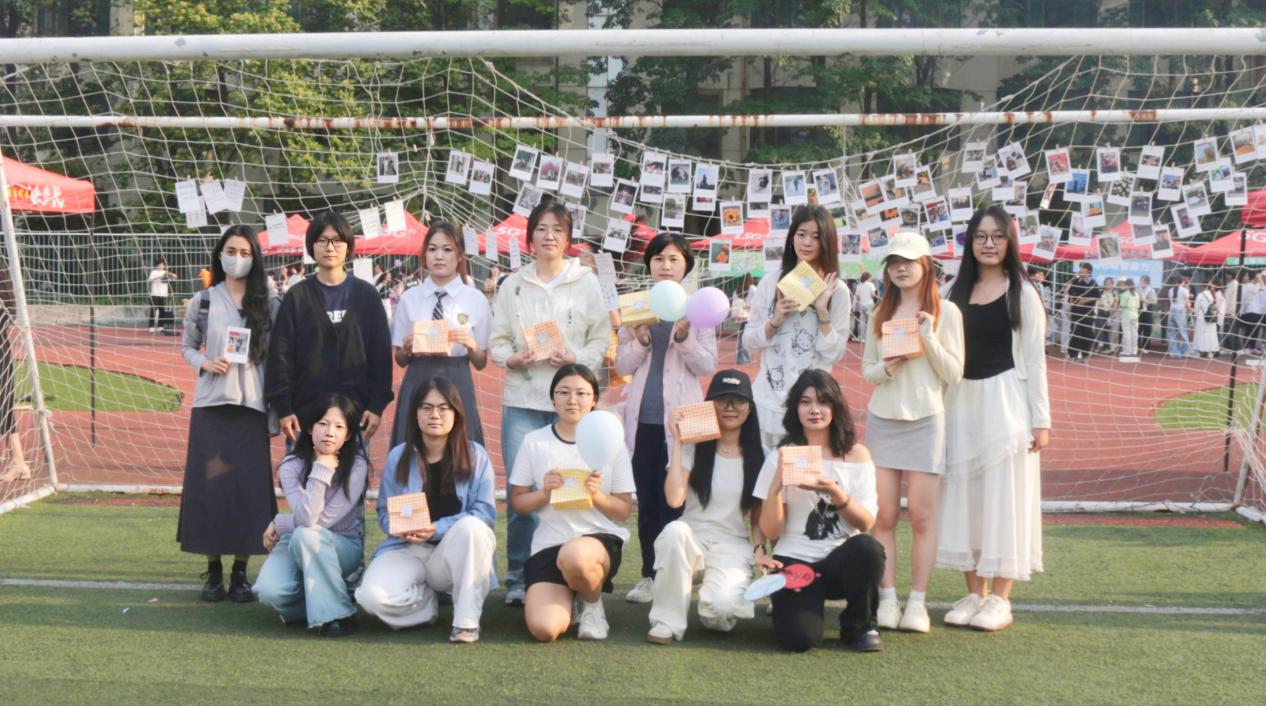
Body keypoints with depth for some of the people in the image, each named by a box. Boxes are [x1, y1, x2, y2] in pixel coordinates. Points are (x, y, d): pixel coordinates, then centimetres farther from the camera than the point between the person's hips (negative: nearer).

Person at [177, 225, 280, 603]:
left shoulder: (268, 304, 5)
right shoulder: (202, 302, 7)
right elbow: (186, 347, 16)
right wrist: (204, 363, -5)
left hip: (251, 405, -1)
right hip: (210, 403, 1)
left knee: (249, 487, -2)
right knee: (208, 485, 0)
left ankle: (240, 573, 8)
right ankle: (213, 571, 10)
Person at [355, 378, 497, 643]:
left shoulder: (475, 455, -1)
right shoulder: (398, 456, 4)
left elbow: (485, 512, -10)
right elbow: (385, 512, 6)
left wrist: (438, 529, -22)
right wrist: (400, 527, -19)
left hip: (455, 552, -1)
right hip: (407, 550, 1)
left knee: (472, 527, -37)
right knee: (372, 596, -30)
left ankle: (467, 620, -23)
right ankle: (426, 602, 5)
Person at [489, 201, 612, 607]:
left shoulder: (586, 283, 9)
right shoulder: (512, 285, 13)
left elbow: (602, 338, 6)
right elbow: (496, 341, 12)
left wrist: (577, 358, -12)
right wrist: (512, 358, -8)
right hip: (522, 400, 1)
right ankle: (518, 579, 7)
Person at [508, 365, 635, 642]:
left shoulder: (611, 443, 3)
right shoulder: (534, 442, 5)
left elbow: (625, 510, 4)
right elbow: (518, 502, 9)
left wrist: (597, 495, -15)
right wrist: (544, 491, -11)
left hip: (601, 539, -1)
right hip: (548, 544, 2)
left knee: (574, 555, -41)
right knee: (544, 629, -22)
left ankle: (593, 603, -3)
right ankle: (568, 593, 17)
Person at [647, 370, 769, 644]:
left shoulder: (757, 456, 7)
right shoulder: (693, 448, 2)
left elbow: (758, 516, 12)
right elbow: (674, 499, -14)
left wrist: (759, 549, -7)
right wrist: (677, 442, -11)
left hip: (733, 547, 0)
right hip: (691, 541, 0)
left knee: (720, 606, -31)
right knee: (675, 530, -37)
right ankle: (667, 622, -21)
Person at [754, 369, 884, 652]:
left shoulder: (856, 454, 6)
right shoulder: (780, 457, 3)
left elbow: (866, 523, -2)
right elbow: (771, 531, -2)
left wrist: (836, 494, -19)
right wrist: (776, 483, -17)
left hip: (842, 559, 2)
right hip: (794, 560, -1)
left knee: (867, 547, -35)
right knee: (799, 638, -27)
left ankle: (859, 626, -6)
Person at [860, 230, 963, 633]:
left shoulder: (945, 312, 2)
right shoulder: (880, 313, 12)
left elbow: (954, 374, -1)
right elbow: (866, 371, 13)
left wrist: (929, 339, -14)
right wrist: (887, 367, -9)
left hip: (925, 419, -3)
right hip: (882, 419, 3)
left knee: (922, 516, -2)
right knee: (883, 516, 0)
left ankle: (917, 603, 4)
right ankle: (887, 599, 7)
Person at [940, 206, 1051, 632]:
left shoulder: (1022, 293, -1)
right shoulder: (958, 292, 11)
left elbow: (1034, 360, -2)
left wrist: (1041, 419, -7)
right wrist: (941, 410, 10)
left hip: (1005, 401, -5)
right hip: (962, 401, 5)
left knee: (1003, 496, -2)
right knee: (964, 496, 6)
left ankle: (1000, 599, 5)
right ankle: (975, 593, 15)